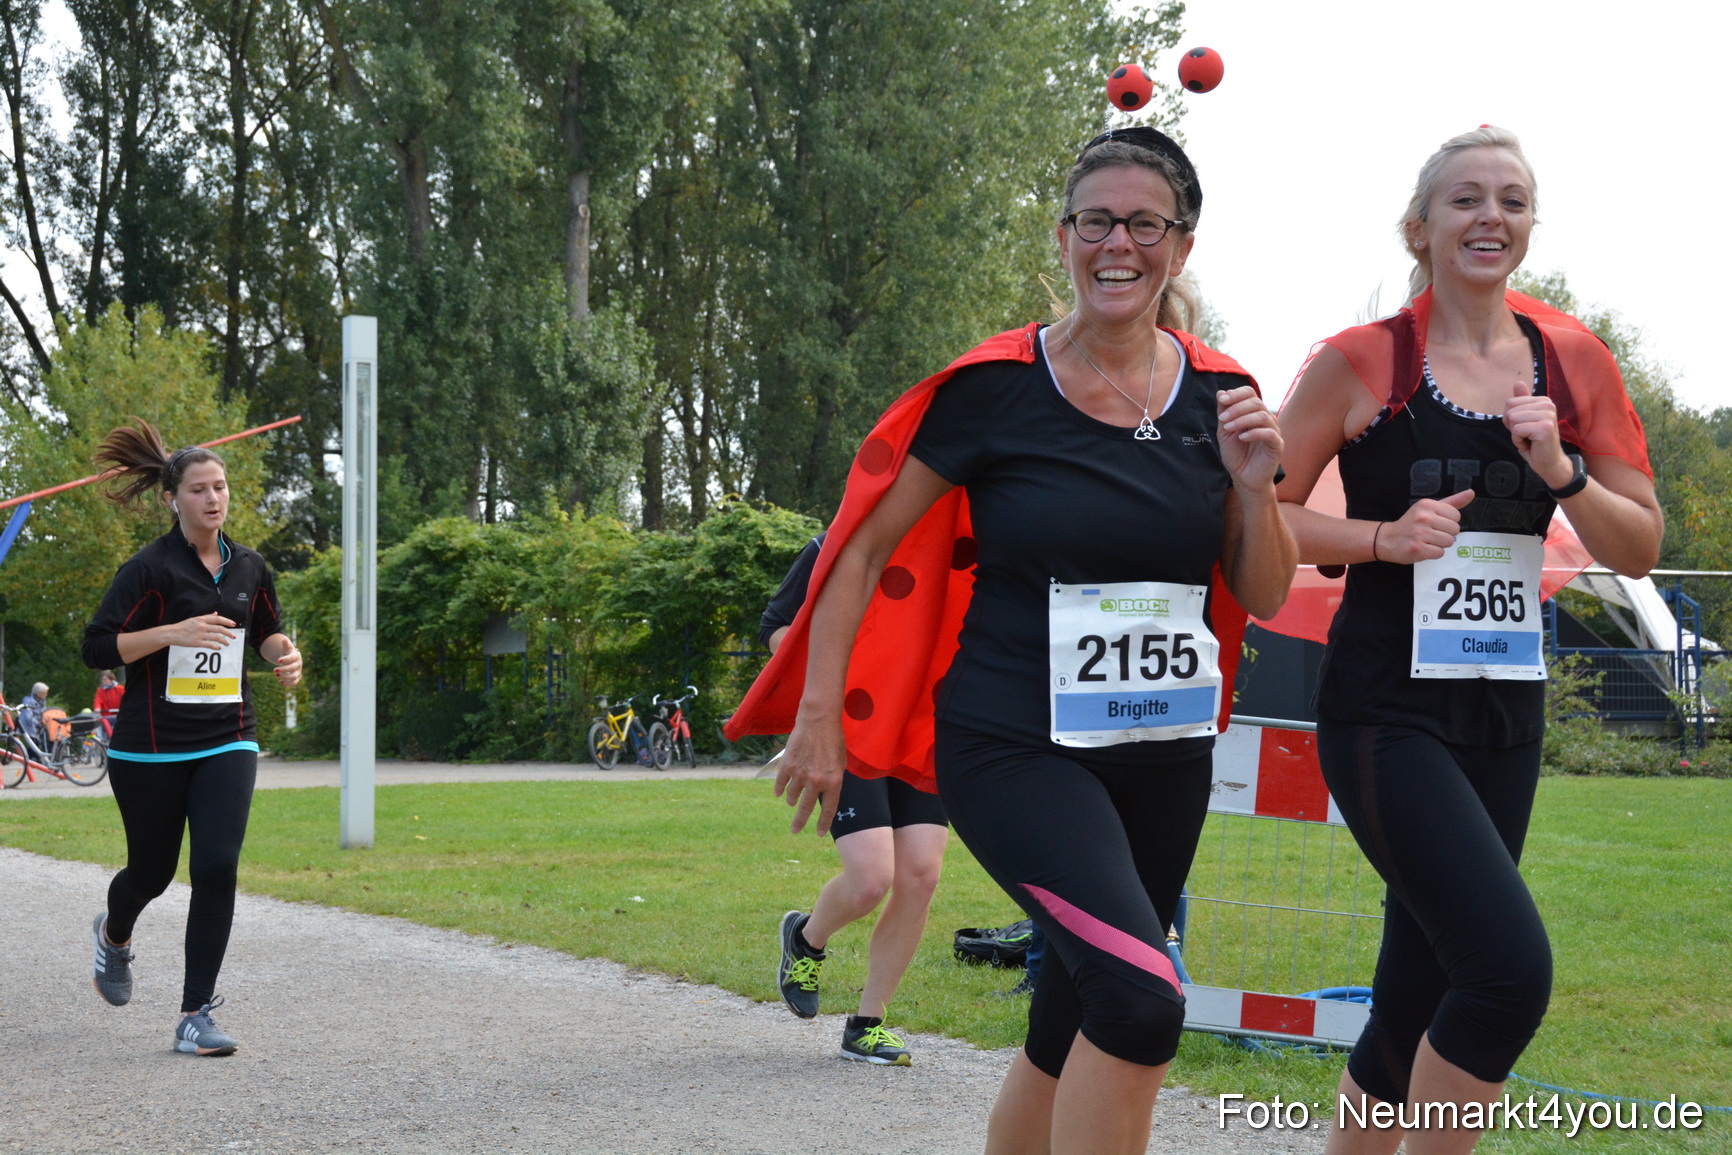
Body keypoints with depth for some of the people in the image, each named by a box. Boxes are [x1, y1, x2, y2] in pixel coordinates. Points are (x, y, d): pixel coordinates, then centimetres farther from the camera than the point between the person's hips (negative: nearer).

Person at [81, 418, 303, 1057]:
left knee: (217, 866, -13)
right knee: (153, 870, 11)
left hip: (226, 743, 3)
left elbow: (269, 631, 23)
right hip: (150, 747, -3)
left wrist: (285, 653, 0)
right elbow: (97, 647, -14)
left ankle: (195, 1016, -8)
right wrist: (176, 631, -25)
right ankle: (114, 935, 50)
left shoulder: (249, 568, 6)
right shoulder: (149, 568, -10)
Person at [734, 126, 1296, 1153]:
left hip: (1164, 758, 5)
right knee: (1142, 998, -24)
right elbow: (866, 546, -2)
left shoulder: (1218, 396, 3)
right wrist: (820, 716, -5)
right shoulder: (994, 387, -8)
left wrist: (1255, 485, -9)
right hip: (1014, 749, -5)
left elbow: (1264, 598, 9)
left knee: (1074, 1032, 14)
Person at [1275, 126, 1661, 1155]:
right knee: (1511, 965, -22)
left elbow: (1640, 549, 9)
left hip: (1505, 712, 5)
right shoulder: (1360, 362, -3)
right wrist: (1384, 537, -16)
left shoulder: (1572, 362, 7)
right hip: (1387, 709, -5)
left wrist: (1563, 474, -9)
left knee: (1417, 1003, 10)